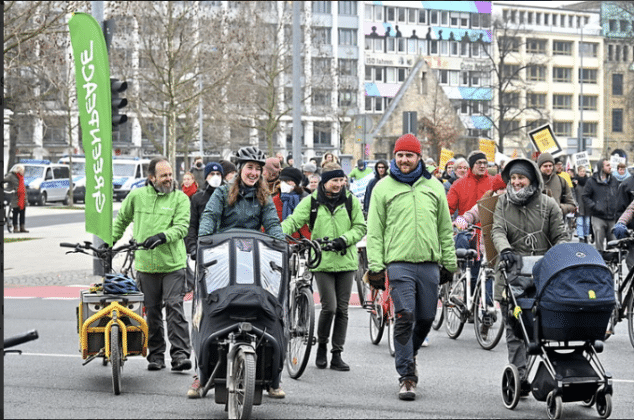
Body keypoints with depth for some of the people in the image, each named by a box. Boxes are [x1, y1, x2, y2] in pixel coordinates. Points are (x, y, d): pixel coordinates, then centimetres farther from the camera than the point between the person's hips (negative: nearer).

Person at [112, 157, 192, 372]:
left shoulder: (180, 198, 2)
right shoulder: (136, 196, 8)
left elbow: (181, 227, -9)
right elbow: (121, 221, 23)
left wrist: (162, 236, -24)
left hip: (173, 265, -2)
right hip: (145, 264, 2)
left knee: (174, 307, -9)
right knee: (152, 311, 7)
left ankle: (180, 354, -8)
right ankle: (156, 355, 16)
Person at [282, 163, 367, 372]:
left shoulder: (350, 201, 6)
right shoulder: (311, 201, 1)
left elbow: (360, 227, 7)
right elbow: (293, 221, -7)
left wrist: (344, 239, -11)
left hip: (346, 261, 2)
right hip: (322, 262, -2)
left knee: (342, 309, 4)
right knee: (329, 307, -11)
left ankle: (337, 354, 12)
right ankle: (322, 346, 14)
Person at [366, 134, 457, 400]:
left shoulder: (434, 187, 12)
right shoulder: (383, 188, 5)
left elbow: (445, 229, 17)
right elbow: (374, 231, 3)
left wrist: (450, 263, 13)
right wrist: (375, 266, -4)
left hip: (429, 264, 3)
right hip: (399, 262, -3)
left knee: (426, 318, 8)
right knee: (404, 318, -10)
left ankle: (409, 355, 35)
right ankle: (407, 376, -5)